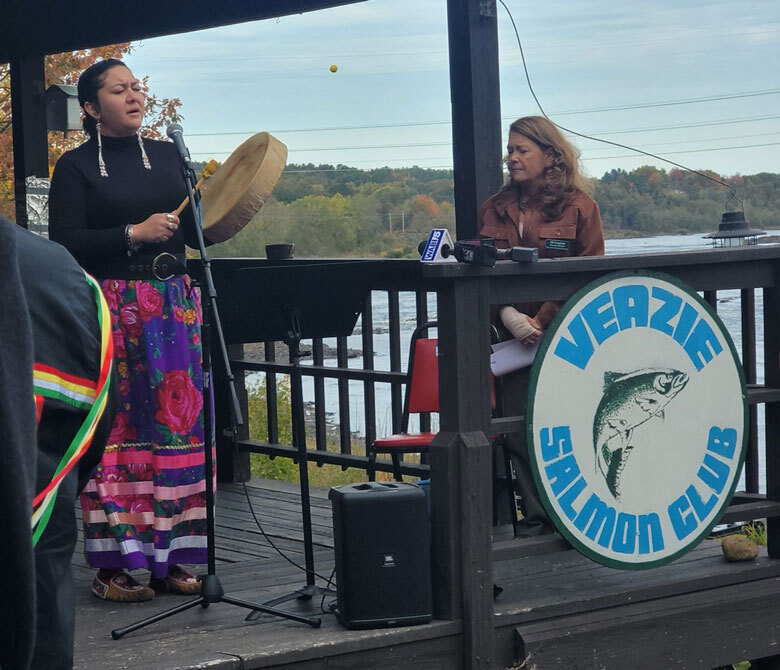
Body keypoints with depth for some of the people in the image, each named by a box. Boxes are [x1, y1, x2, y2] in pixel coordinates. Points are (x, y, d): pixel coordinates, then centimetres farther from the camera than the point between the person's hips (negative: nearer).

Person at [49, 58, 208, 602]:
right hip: (111, 308, -4)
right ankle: (112, 565, -1)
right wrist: (133, 234, -14)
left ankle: (169, 558, 9)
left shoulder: (167, 155, 14)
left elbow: (197, 234, 15)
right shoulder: (75, 167, 2)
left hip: (174, 305, 4)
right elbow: (65, 244, -7)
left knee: (177, 423, 2)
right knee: (118, 426, -7)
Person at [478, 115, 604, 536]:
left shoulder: (578, 206, 0)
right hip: (515, 339, 4)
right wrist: (508, 315, -12)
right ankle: (536, 514, 13)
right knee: (517, 426, 2)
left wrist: (543, 320, -14)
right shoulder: (495, 210, 12)